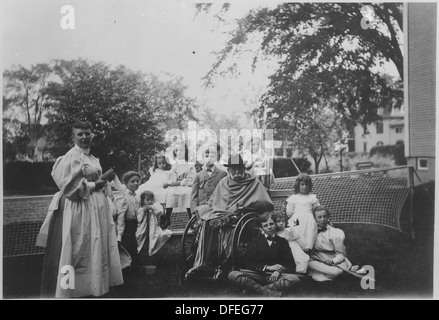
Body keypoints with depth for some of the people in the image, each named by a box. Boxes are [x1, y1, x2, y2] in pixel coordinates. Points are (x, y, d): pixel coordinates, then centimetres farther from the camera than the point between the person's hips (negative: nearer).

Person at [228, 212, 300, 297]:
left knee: (294, 278, -32)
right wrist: (267, 267, -10)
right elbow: (247, 263, 4)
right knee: (233, 275, -27)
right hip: (257, 274, 0)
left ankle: (256, 288, -30)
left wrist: (279, 271, -17)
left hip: (274, 277, 0)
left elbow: (291, 266, 5)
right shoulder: (256, 241, 13)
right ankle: (269, 292, -31)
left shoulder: (282, 242, 13)